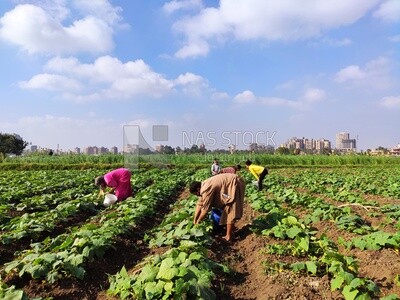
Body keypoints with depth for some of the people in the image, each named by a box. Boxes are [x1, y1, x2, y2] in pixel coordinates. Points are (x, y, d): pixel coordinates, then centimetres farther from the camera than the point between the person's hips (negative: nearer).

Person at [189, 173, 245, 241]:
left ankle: (228, 237, -3)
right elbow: (199, 204, 8)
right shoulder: (203, 187, 4)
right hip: (231, 183, 10)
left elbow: (205, 209, -19)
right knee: (226, 208, 20)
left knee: (230, 210, -8)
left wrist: (198, 222, -6)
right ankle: (231, 226, 36)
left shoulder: (206, 190, -25)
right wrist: (194, 220, 7)